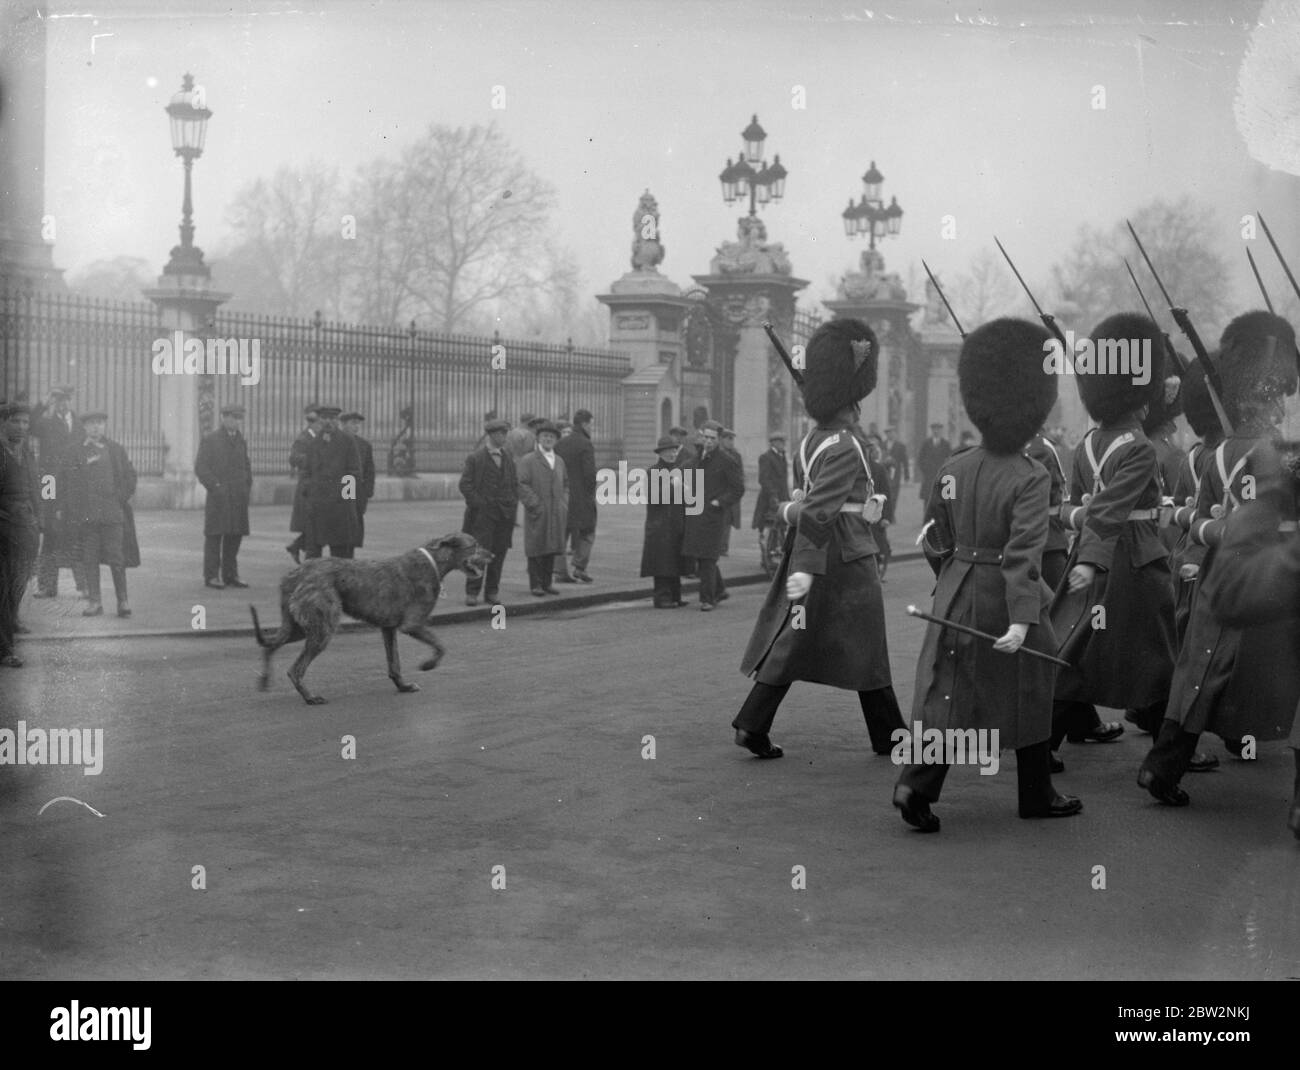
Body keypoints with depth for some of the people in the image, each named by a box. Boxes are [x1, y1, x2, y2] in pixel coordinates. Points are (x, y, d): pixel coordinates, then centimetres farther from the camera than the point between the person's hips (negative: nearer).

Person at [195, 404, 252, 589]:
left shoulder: (240, 440, 16)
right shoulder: (210, 440, -2)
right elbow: (200, 467, -6)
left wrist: (248, 487, 10)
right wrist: (215, 486, -13)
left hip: (239, 497, 6)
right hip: (219, 497, -5)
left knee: (235, 536, 6)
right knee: (214, 535, -3)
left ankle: (230, 574, 13)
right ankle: (211, 576, 0)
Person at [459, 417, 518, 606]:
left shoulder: (509, 456, 12)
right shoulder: (475, 458, -4)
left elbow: (515, 482, 19)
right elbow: (465, 485, -5)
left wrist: (513, 504, 8)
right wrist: (478, 504, -11)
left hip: (505, 514, 5)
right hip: (483, 514, -5)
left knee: (499, 554, 5)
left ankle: (492, 592, 14)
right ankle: (472, 592, 0)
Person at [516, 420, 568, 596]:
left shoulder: (559, 461, 16)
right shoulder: (528, 461, -3)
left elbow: (565, 484, 23)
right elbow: (522, 485, -9)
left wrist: (564, 504, 9)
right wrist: (535, 505, -15)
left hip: (557, 514, 5)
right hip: (537, 514, -5)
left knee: (552, 549, 7)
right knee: (536, 549, -2)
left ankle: (546, 583, 15)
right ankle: (535, 584, 3)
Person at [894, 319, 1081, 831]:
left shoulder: (951, 470, -1)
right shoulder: (1030, 479, -16)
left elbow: (934, 542, 8)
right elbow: (1024, 551, -26)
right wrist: (1021, 618, -30)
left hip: (957, 597, 4)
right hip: (1006, 602, -4)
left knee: (948, 693, 8)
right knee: (1027, 692, 12)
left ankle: (916, 786, -7)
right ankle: (1037, 795, 23)